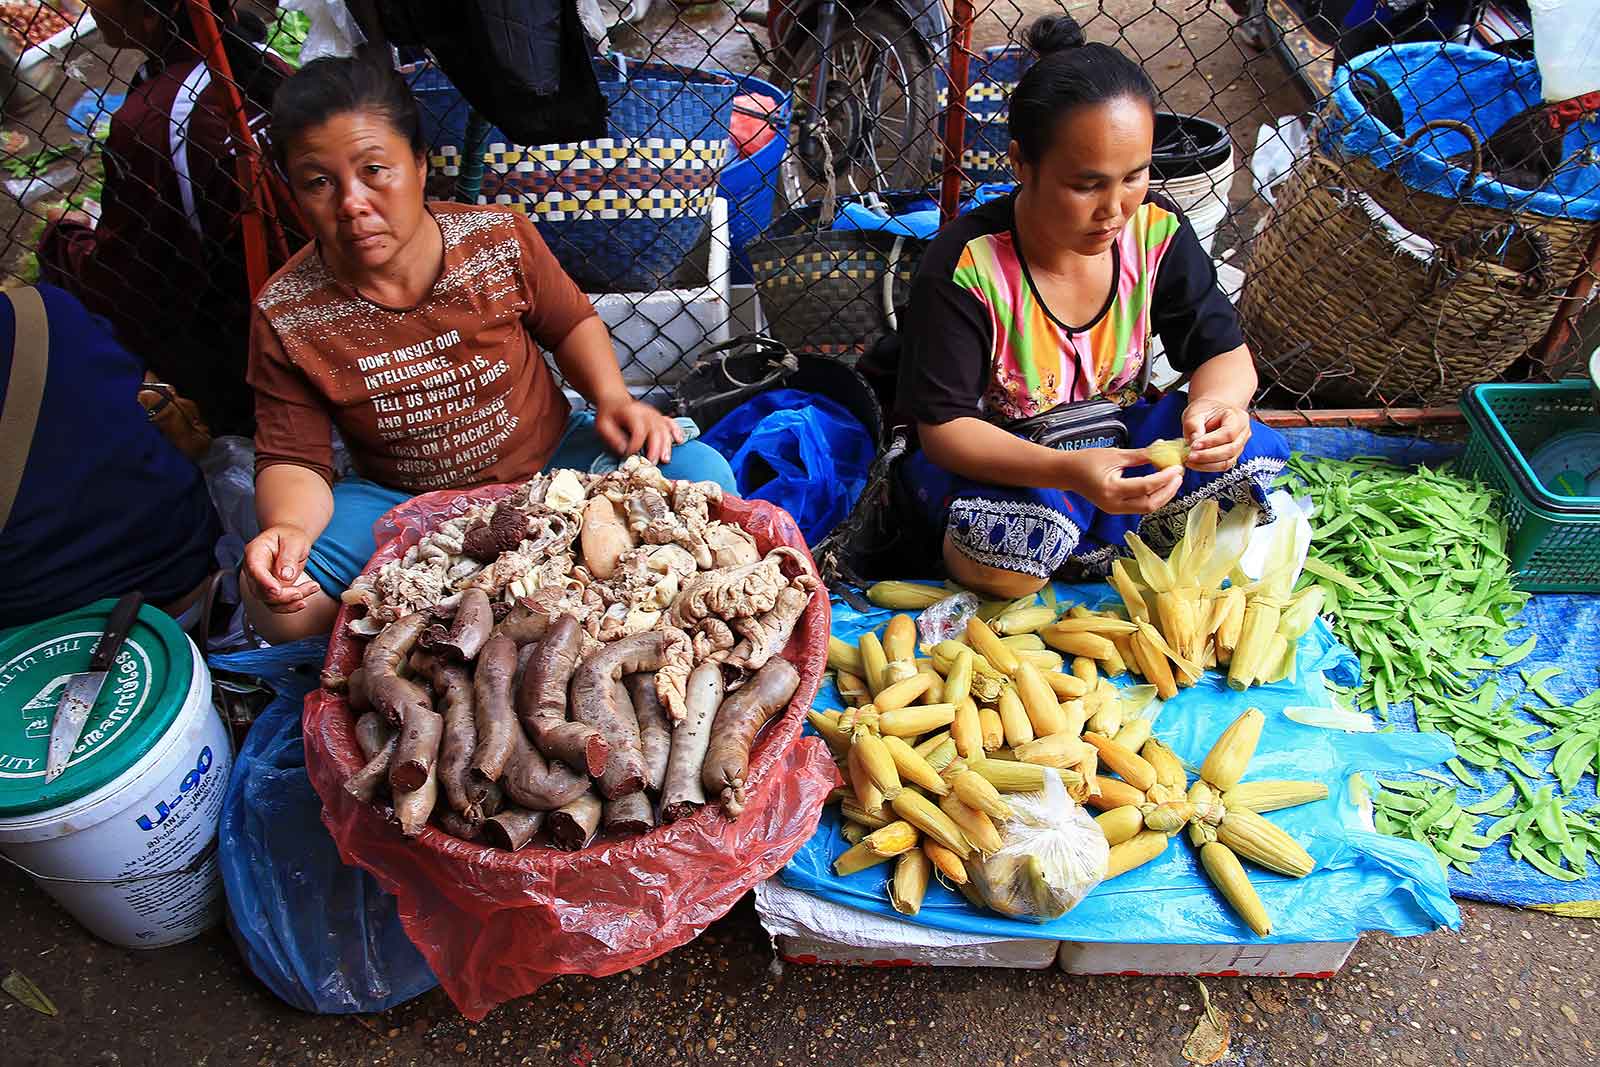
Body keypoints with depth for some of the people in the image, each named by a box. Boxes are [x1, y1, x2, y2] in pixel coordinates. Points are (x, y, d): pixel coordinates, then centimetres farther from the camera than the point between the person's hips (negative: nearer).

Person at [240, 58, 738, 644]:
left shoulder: (501, 239, -13)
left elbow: (571, 321, 5)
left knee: (702, 473, -23)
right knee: (275, 601, -26)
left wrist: (612, 397, -15)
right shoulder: (285, 315, -14)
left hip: (548, 460, 0)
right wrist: (288, 525, -32)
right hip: (401, 501, 0)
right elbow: (293, 459, -8)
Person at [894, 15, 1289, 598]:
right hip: (1002, 461, -4)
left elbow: (1224, 352, -2)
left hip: (1116, 438, 5)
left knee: (1256, 458, -18)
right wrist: (1069, 473, -42)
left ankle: (1075, 547, -8)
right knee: (998, 559, -37)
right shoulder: (965, 265, -24)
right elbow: (942, 426, -24)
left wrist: (1216, 402, -29)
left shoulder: (1155, 230, -10)